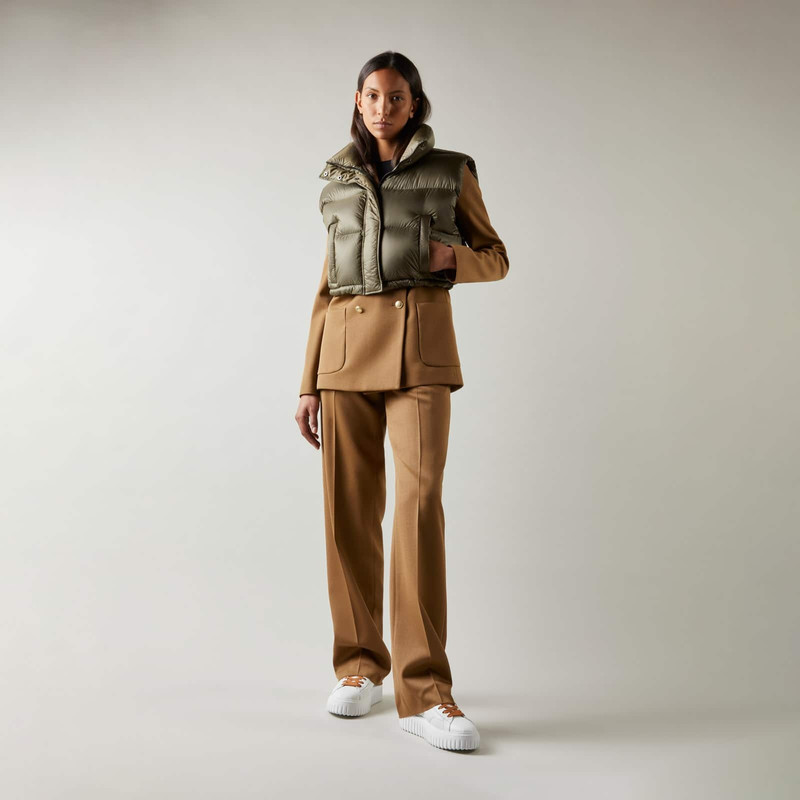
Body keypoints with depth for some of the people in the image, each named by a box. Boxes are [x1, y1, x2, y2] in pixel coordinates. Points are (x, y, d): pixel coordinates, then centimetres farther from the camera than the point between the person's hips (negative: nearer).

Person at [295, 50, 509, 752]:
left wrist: (447, 256, -8)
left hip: (420, 348, -2)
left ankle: (425, 691, -13)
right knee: (351, 509, -1)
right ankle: (360, 665, 15)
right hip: (347, 349, 3)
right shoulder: (340, 181, 17)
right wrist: (310, 384, 9)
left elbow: (496, 260, 15)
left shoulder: (451, 172, 12)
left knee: (420, 501, -17)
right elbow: (328, 286, 16)